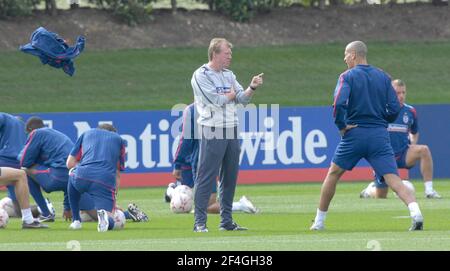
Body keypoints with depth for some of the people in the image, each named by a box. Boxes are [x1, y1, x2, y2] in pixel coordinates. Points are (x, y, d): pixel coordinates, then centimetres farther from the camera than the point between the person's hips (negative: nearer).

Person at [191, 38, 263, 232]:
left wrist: (252, 87, -8)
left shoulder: (228, 75, 16)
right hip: (212, 133, -7)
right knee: (206, 178, -7)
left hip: (231, 132, 7)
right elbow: (215, 99, -17)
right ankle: (199, 222, -7)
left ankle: (226, 221, 16)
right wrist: (231, 95, 1)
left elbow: (242, 99, 10)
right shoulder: (201, 75, -7)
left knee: (230, 178, 9)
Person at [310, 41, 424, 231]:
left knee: (333, 174, 16)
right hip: (379, 136, 2)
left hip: (354, 135, -2)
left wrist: (341, 126, -6)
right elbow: (395, 108, 4)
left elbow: (339, 103, -19)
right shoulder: (383, 77, 10)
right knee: (393, 179, -7)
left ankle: (319, 221, 20)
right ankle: (416, 213, -30)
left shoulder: (348, 76, -3)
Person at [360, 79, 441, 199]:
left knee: (424, 150, -29)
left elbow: (414, 133, 19)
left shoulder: (410, 111, 3)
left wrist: (413, 146, 1)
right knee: (380, 197, 1)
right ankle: (370, 189, 41)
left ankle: (429, 190, -28)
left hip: (403, 154, 2)